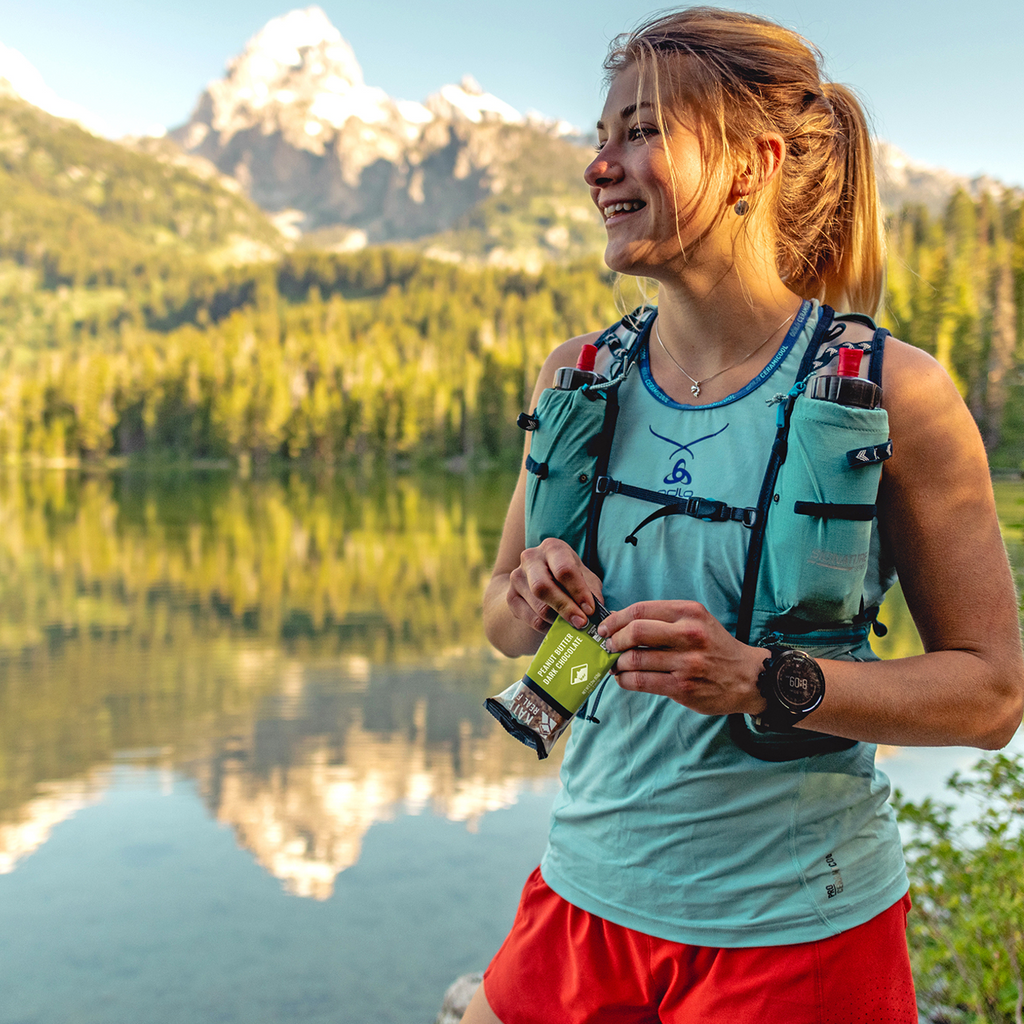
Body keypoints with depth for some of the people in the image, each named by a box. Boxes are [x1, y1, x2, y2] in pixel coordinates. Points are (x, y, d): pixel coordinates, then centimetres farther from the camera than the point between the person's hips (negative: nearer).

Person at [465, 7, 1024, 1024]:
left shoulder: (892, 394, -12)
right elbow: (504, 622, 10)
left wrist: (760, 678, -23)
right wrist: (530, 596, -13)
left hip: (799, 925, -3)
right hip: (592, 891, 4)